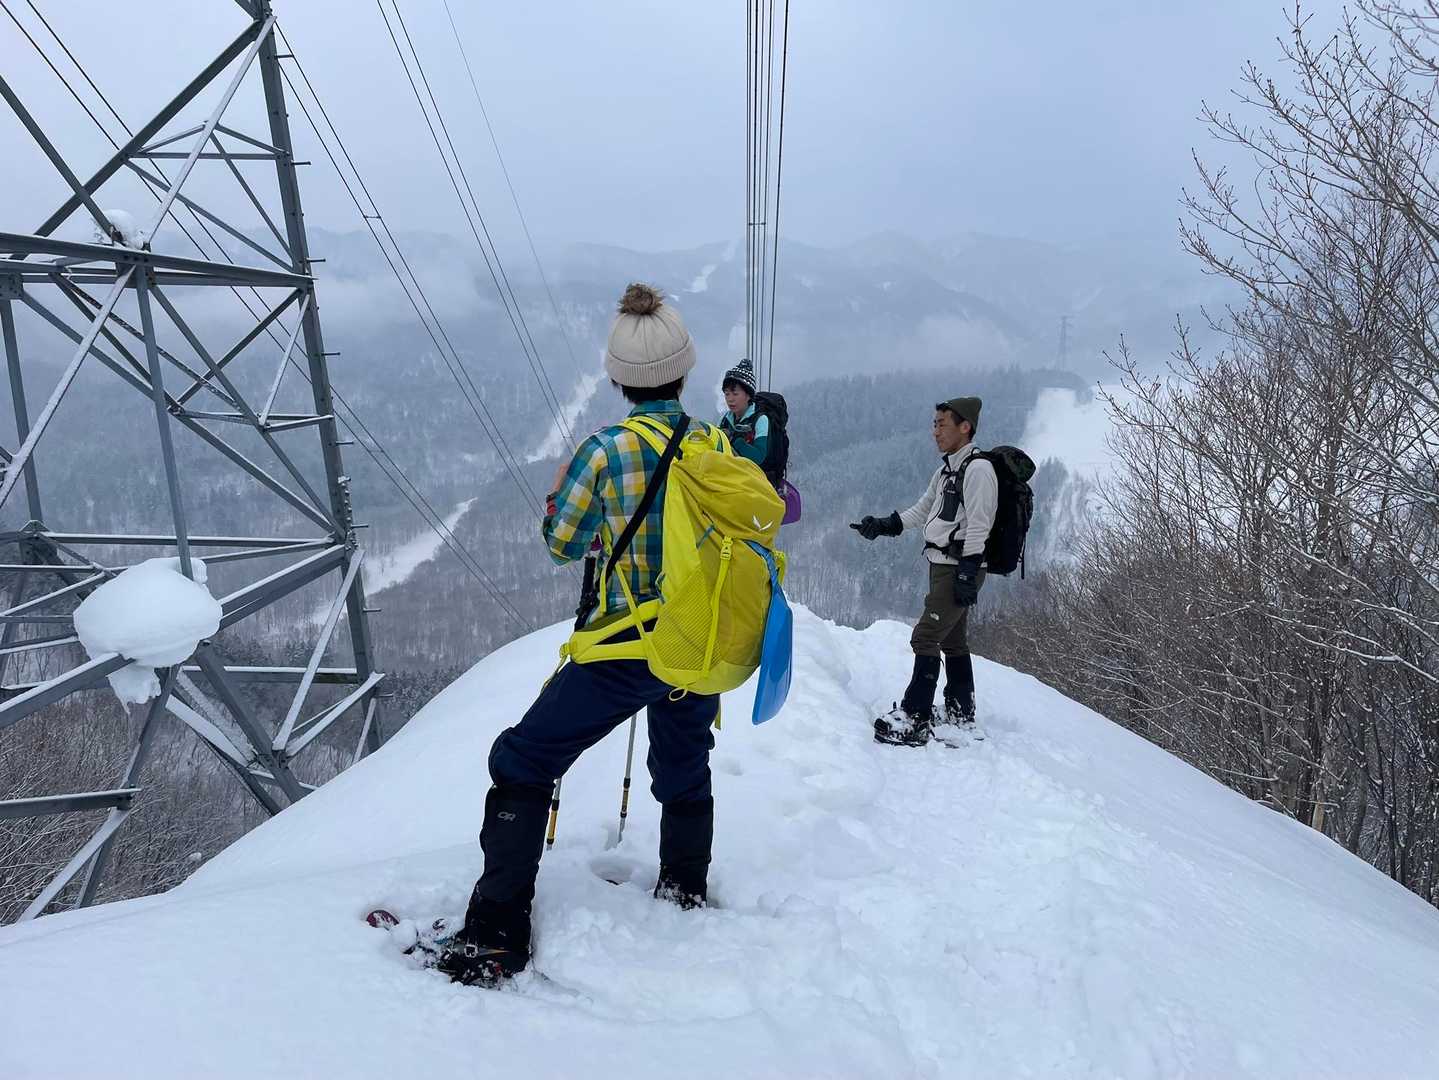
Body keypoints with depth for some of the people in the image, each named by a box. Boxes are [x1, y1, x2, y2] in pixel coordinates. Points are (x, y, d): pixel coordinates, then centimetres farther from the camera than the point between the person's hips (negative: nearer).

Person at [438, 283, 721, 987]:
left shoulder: (605, 450, -14)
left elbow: (562, 543, -2)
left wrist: (563, 487, 16)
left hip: (628, 649, -5)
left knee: (522, 764, 8)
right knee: (685, 773, 28)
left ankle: (496, 936, 7)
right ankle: (686, 900, 42)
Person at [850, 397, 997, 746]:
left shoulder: (977, 469, -13)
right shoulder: (946, 469, 17)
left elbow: (978, 526, -19)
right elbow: (920, 511, 22)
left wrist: (968, 573, -22)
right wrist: (882, 526, 10)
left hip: (958, 569, -10)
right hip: (942, 565, 10)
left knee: (925, 638, -12)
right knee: (952, 641, 16)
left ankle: (915, 719, -10)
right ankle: (961, 713, 27)